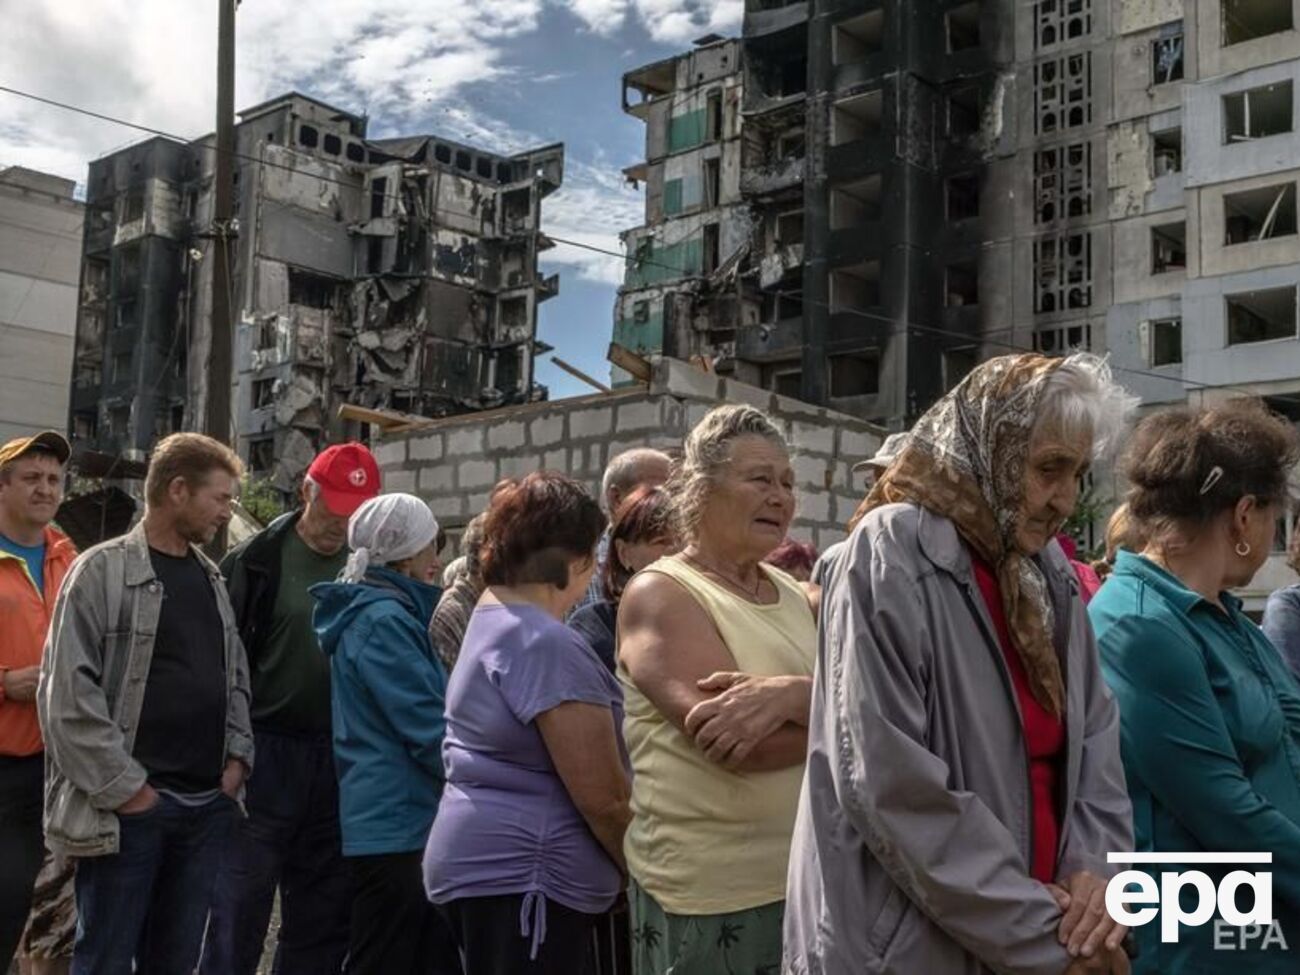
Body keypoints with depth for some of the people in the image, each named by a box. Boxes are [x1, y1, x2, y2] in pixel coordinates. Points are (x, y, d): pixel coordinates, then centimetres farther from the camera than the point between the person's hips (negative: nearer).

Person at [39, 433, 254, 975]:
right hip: (130, 806, -6)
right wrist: (124, 786, -14)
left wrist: (237, 756, 5)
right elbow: (67, 694, -12)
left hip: (208, 804, 6)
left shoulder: (213, 579, 15)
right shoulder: (103, 571, -6)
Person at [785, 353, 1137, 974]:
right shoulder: (892, 556, -16)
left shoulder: (1050, 573, 6)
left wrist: (1098, 865, -9)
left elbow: (1095, 731, 10)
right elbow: (891, 785, -22)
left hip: (1041, 918, 7)